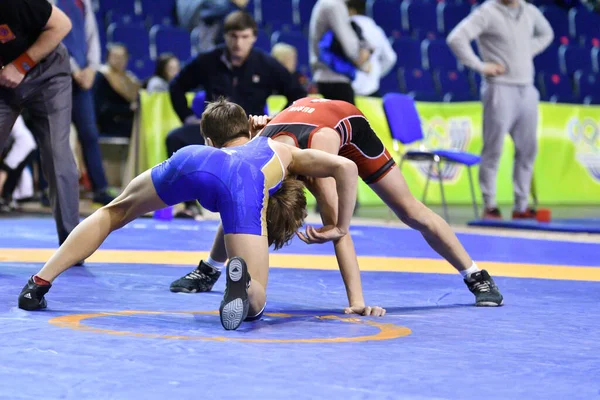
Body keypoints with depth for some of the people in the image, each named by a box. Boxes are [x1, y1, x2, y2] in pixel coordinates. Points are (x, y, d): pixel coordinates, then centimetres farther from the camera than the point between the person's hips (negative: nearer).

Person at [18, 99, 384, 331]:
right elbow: (346, 168, 32)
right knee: (253, 305, 3)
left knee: (113, 213, 29)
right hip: (242, 186, -2)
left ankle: (39, 283, 16)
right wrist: (342, 228, 39)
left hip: (192, 161, 3)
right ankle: (242, 280, -35)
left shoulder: (202, 150, 47)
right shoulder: (285, 151, 42)